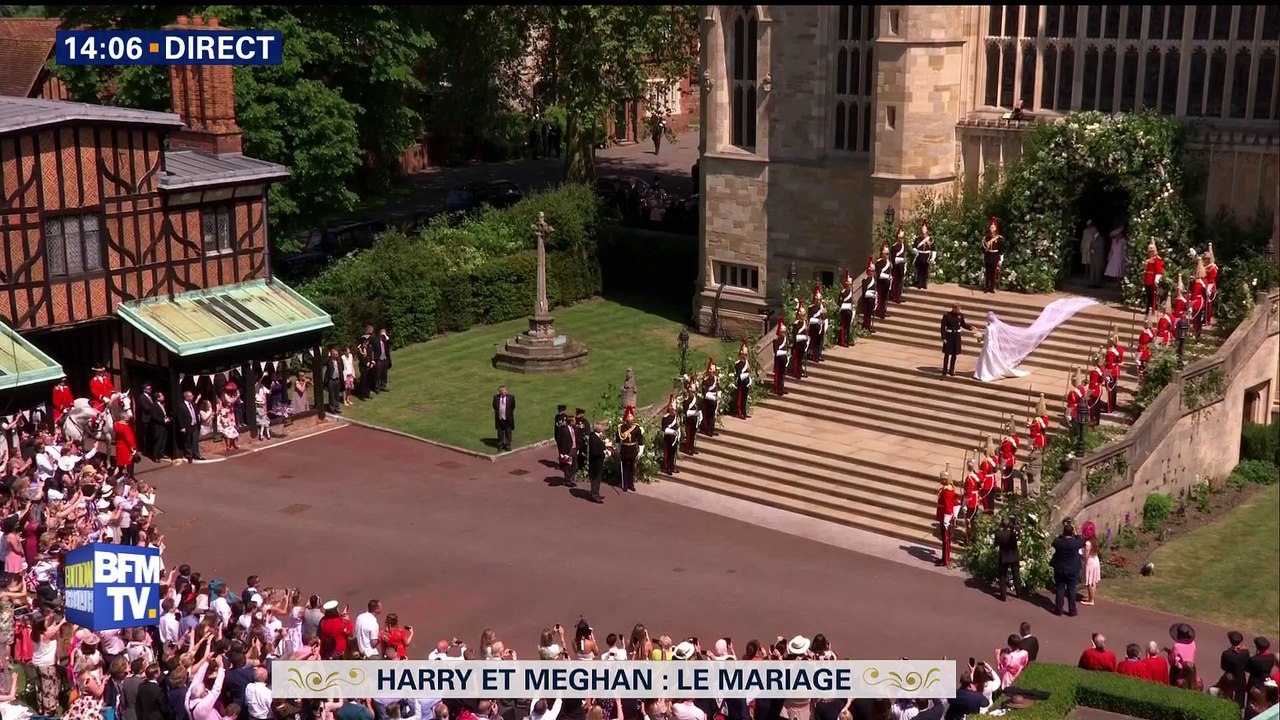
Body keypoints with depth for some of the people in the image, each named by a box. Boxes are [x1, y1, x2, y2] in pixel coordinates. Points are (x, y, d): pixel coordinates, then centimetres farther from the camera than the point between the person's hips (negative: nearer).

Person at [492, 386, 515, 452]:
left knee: (508, 432, 7)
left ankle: (508, 445, 17)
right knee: (500, 432, 11)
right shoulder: (496, 397, -4)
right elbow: (494, 406, 9)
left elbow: (513, 406, 3)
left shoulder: (511, 397, -8)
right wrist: (497, 412, 6)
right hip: (499, 418, 1)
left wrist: (509, 413, 5)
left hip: (508, 418, -1)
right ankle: (500, 444, 23)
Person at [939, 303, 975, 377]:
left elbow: (963, 324, 11)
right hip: (949, 336, -4)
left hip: (957, 336, 4)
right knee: (947, 354, 3)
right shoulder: (947, 315, -14)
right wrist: (943, 338, -14)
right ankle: (945, 370, 14)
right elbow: (943, 327, -10)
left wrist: (970, 327, -7)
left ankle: (951, 370, 20)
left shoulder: (960, 315, -3)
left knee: (954, 354, 9)